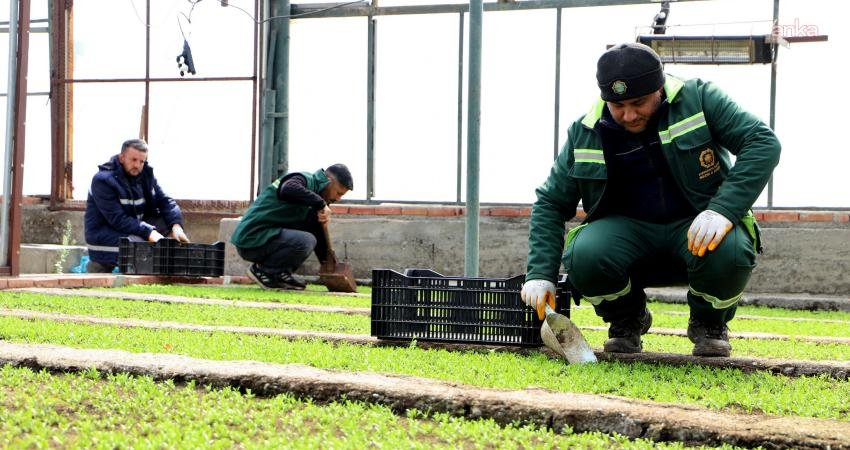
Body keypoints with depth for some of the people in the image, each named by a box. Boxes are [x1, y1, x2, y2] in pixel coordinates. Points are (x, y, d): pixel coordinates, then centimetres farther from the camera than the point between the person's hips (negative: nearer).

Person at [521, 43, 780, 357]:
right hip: (628, 231, 2)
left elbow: (764, 143, -16)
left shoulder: (698, 98, -9)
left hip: (695, 227, -1)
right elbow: (550, 203, 4)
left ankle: (709, 324, 0)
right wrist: (540, 272, -10)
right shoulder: (586, 132, -2)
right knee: (584, 257, -32)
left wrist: (723, 209, -29)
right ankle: (627, 320, 4)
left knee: (728, 254, -37)